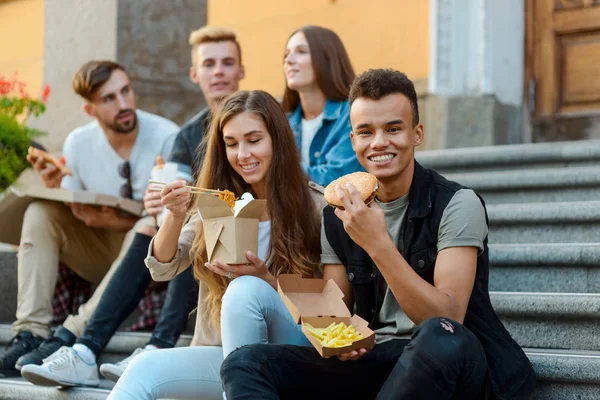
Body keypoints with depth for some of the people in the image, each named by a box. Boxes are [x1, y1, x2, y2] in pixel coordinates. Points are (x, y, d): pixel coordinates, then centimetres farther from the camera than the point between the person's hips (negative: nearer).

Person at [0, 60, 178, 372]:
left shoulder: (166, 139, -16)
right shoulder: (78, 142, -3)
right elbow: (70, 214, 1)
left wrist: (122, 223, -27)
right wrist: (56, 188, -21)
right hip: (100, 253, 4)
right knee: (40, 213, -16)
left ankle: (74, 333, -36)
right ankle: (31, 332, -24)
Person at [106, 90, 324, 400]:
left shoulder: (314, 208, -5)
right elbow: (162, 270, 1)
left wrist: (264, 278, -22)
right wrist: (175, 215, -17)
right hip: (222, 354, 2)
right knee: (144, 369, -26)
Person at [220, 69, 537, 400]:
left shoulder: (457, 204, -9)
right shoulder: (337, 216, 7)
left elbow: (447, 320, -19)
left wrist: (378, 244, -27)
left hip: (454, 362, -3)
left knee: (440, 337, -41)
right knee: (245, 362, -17)